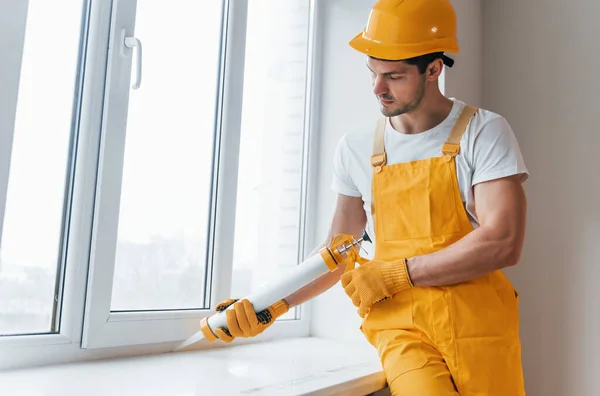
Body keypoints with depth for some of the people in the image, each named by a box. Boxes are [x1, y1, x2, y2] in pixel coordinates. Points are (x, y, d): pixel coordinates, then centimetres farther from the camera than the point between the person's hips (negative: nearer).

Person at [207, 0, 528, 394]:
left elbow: (503, 243, -13)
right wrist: (272, 307, -1)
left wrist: (395, 274, -14)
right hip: (402, 328, 0)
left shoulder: (483, 132, -4)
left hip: (479, 327, 0)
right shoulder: (357, 148, 4)